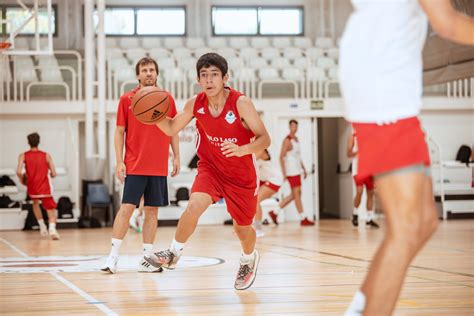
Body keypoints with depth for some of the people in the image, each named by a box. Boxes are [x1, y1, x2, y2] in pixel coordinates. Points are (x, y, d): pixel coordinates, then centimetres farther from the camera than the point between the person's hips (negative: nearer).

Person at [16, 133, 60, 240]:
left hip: (32, 188, 2)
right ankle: (52, 228, -27)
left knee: (35, 203, 34)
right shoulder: (46, 156, -2)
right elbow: (53, 174, -3)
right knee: (51, 210, 4)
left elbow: (19, 172, -16)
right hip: (45, 189, -2)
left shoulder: (23, 156, -3)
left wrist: (22, 180, 5)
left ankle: (42, 225, 22)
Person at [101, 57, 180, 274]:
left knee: (152, 211, 5)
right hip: (134, 165, -3)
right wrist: (119, 162, -5)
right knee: (126, 208, -8)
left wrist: (176, 157, 5)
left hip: (159, 167, 3)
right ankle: (113, 257, -4)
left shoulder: (167, 99, 8)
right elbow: (119, 132, 3)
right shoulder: (127, 99, 2)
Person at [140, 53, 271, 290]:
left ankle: (249, 259, 46)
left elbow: (264, 139, -21)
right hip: (210, 167, 2)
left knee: (242, 228, 13)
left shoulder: (241, 103, -23)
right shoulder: (195, 104, -12)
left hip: (242, 175, -1)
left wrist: (242, 150, -40)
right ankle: (173, 253, -7)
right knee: (194, 206, -26)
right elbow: (171, 129, 2)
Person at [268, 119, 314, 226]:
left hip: (297, 170, 9)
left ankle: (275, 213, 16)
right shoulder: (287, 140, -12)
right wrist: (284, 173, -22)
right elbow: (281, 157, -17)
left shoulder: (296, 139, 16)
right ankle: (303, 219, -1)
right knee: (297, 193, -5)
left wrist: (304, 169, 20)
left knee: (294, 194, 11)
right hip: (291, 172, -9)